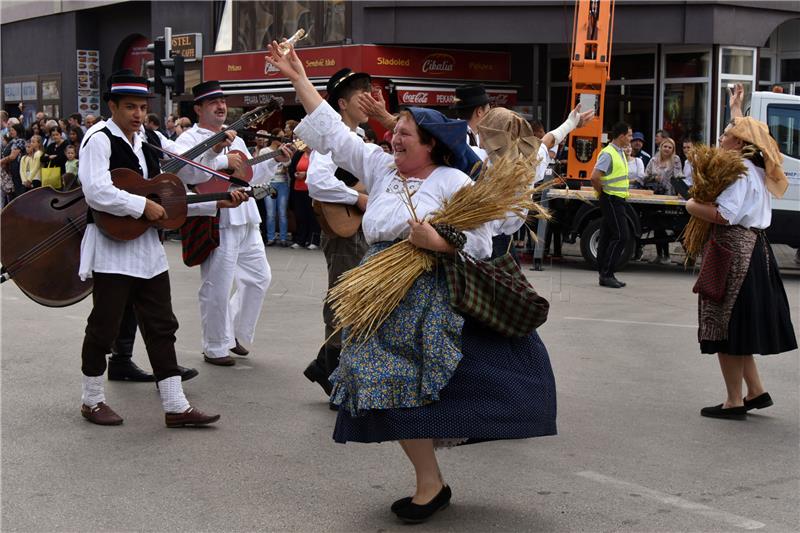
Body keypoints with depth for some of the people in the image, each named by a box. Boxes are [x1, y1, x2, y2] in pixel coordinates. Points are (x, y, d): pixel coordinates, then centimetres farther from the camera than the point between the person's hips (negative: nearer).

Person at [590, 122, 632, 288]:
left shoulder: (621, 152, 15)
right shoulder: (608, 153, -16)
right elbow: (594, 177, -24)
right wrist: (601, 192, -10)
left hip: (618, 199, 9)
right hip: (611, 199, -9)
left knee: (608, 237, 10)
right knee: (620, 236, -11)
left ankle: (605, 275, 14)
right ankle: (606, 274, -9)